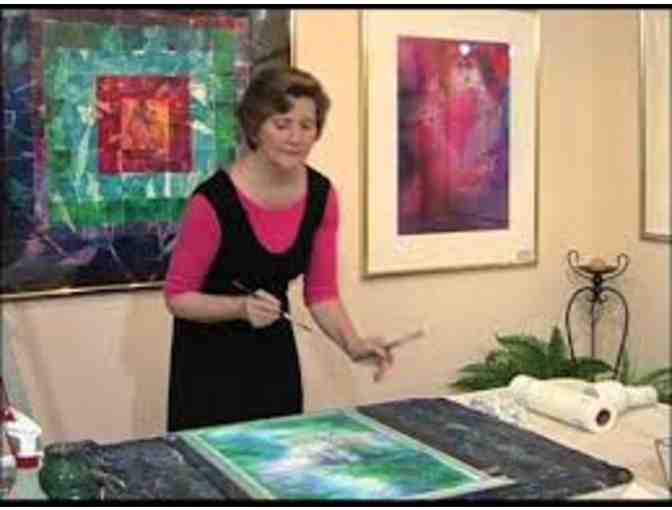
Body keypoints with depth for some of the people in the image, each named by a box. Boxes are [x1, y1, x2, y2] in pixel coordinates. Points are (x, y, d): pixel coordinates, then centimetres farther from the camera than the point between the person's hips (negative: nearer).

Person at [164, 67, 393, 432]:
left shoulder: (321, 196, -9)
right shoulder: (213, 200, -25)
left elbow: (321, 293, -3)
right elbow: (178, 296, -15)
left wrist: (353, 344, -20)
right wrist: (242, 306, -31)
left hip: (275, 356, 5)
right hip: (210, 360, -5)